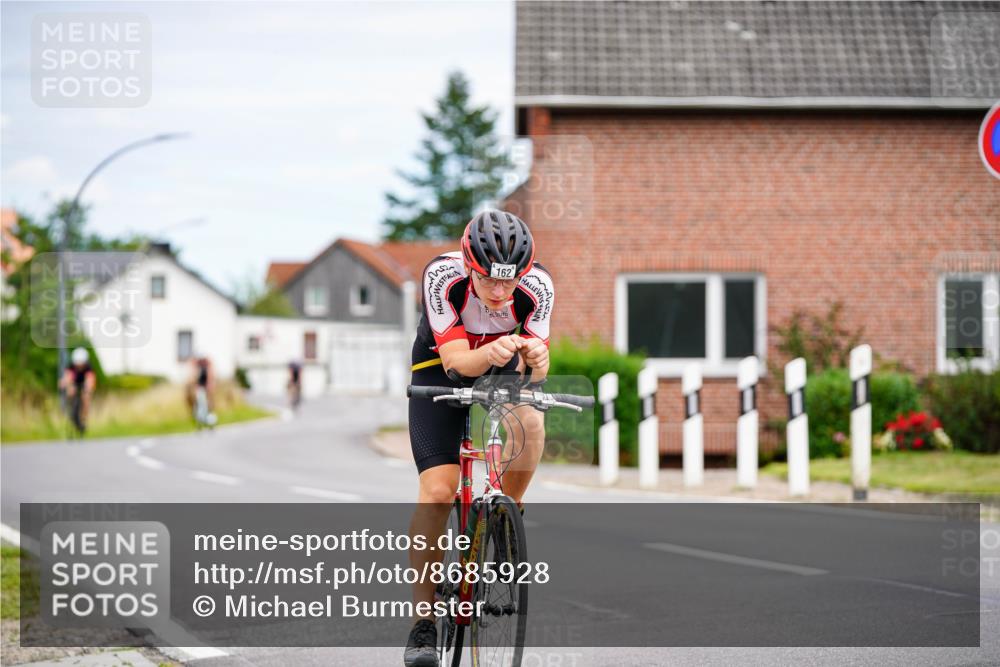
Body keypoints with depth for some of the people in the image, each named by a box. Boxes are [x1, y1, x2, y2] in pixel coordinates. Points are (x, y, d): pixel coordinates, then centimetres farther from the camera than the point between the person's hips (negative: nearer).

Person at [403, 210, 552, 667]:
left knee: (529, 423, -33)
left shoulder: (537, 286, -26)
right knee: (437, 491, -16)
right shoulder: (443, 275, -31)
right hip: (441, 372, -1)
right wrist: (489, 354, -54)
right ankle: (423, 619, -7)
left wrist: (536, 360, -46)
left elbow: (535, 370, -22)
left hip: (501, 370, 2)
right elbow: (455, 360, -33)